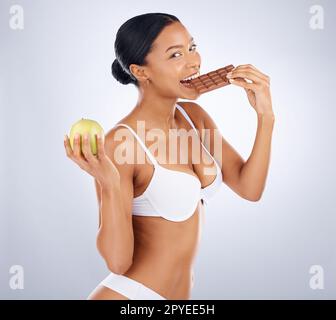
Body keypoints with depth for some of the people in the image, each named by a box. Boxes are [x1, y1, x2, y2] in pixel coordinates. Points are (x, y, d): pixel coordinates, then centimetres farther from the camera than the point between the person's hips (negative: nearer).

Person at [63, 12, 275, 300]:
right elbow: (118, 262, -20)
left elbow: (250, 189, -2)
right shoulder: (119, 143, -21)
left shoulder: (194, 116, -1)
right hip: (129, 295, -7)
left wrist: (266, 116, -11)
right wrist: (109, 186, -35)